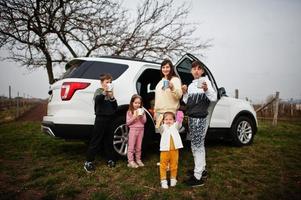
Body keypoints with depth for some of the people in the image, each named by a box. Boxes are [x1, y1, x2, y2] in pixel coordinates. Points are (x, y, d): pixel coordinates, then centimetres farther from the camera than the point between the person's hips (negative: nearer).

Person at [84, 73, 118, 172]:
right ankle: (88, 162, 2)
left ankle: (110, 160, 23)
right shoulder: (99, 91, -1)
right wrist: (104, 92, -37)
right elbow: (97, 99, -23)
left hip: (109, 119, 6)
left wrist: (112, 97, -7)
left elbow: (115, 107, 8)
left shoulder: (110, 93, 14)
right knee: (95, 141, -4)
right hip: (100, 119, -5)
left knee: (109, 141, 12)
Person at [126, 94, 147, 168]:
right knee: (131, 146, -1)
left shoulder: (142, 111, 6)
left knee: (138, 147, 12)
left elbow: (144, 121, 3)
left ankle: (138, 160, 22)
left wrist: (141, 117, -15)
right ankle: (131, 161, 4)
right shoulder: (129, 112, -3)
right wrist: (134, 117, -18)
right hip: (133, 129, -3)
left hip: (141, 130, 3)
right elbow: (127, 123, -7)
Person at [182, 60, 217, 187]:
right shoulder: (191, 85, 16)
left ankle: (198, 177, -1)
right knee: (199, 144, 17)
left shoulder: (205, 81, -5)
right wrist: (185, 93, 0)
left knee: (196, 145, -7)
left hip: (200, 118, -8)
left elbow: (214, 98, -14)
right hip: (191, 117, 8)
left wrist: (206, 90, -32)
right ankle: (202, 169, 31)